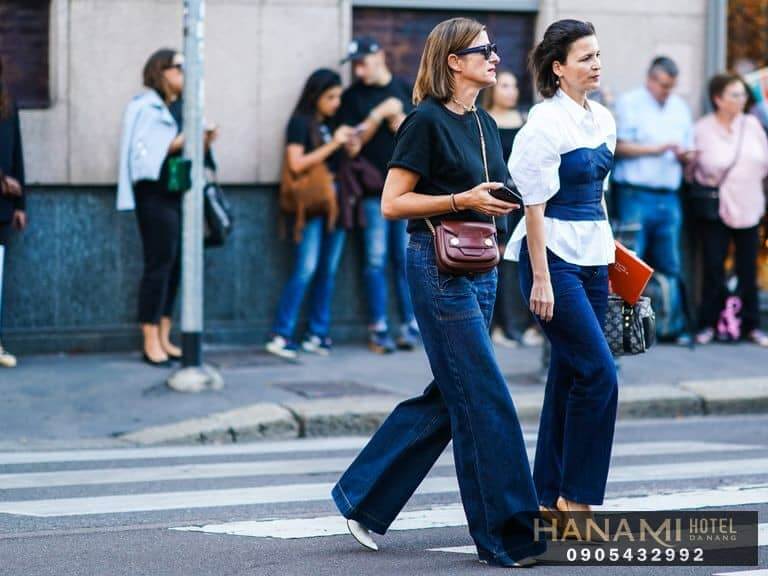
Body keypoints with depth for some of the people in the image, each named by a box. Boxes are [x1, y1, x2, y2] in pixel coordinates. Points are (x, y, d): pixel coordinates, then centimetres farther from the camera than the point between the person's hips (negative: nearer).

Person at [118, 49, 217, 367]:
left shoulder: (181, 108, 16)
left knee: (175, 265, 6)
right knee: (159, 264, -9)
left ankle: (164, 338, 11)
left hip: (180, 194, 8)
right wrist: (178, 143, -21)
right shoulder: (145, 107, -7)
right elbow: (142, 153, -15)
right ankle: (151, 343, -6)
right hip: (156, 196, -8)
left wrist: (203, 143, 2)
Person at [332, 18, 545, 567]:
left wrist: (500, 202, 4)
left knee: (448, 398, 12)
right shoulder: (427, 121, -10)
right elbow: (393, 203, -12)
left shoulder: (484, 124, 14)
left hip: (480, 268, 9)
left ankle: (362, 497, 24)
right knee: (483, 397, -8)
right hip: (438, 266, -9)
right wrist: (463, 200, -19)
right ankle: (507, 536, -3)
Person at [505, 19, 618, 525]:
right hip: (554, 257, -8)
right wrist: (541, 279, -17)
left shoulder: (603, 119, 11)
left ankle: (551, 498, 15)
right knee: (599, 372, -12)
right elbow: (535, 205, -14)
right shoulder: (546, 123, -13)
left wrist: (608, 247, 20)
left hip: (592, 259, 8)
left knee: (572, 375, 8)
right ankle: (576, 496, -3)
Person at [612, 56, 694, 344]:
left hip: (668, 198, 5)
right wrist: (657, 149, -12)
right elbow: (619, 146, -7)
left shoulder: (680, 107, 17)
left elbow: (688, 152, 19)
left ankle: (674, 325, 10)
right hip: (635, 195, -5)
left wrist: (684, 155, -4)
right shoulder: (629, 103, 2)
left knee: (671, 266, 5)